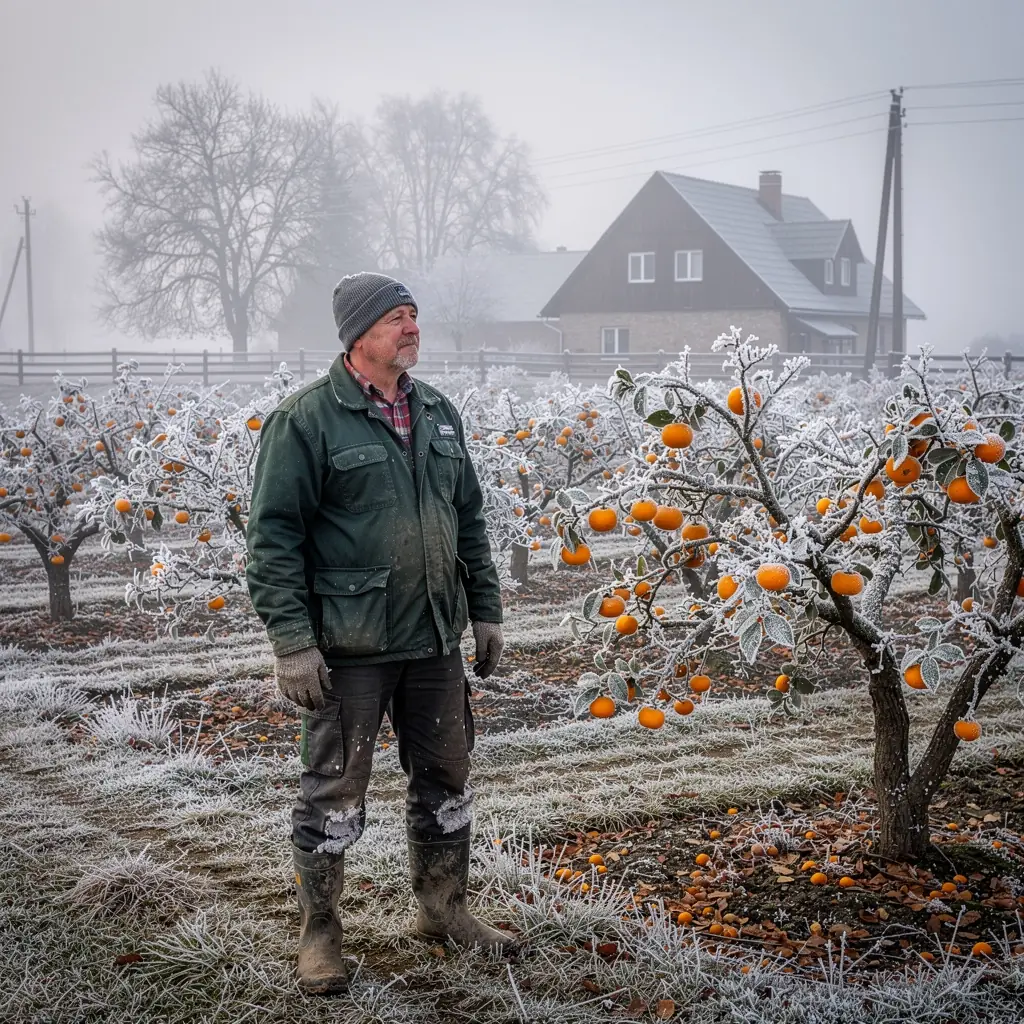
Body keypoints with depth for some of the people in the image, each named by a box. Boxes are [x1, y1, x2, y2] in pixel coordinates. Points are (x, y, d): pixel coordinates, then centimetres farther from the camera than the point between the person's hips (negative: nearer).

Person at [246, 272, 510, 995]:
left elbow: (469, 521, 18)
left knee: (447, 782, 16)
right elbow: (274, 536, -11)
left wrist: (486, 610, 15)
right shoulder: (307, 420, -9)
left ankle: (444, 911, 35)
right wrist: (292, 641, -16)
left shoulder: (438, 413, 11)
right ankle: (319, 933, 20)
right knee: (334, 794, 4)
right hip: (349, 649, -6)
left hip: (436, 642, 6)